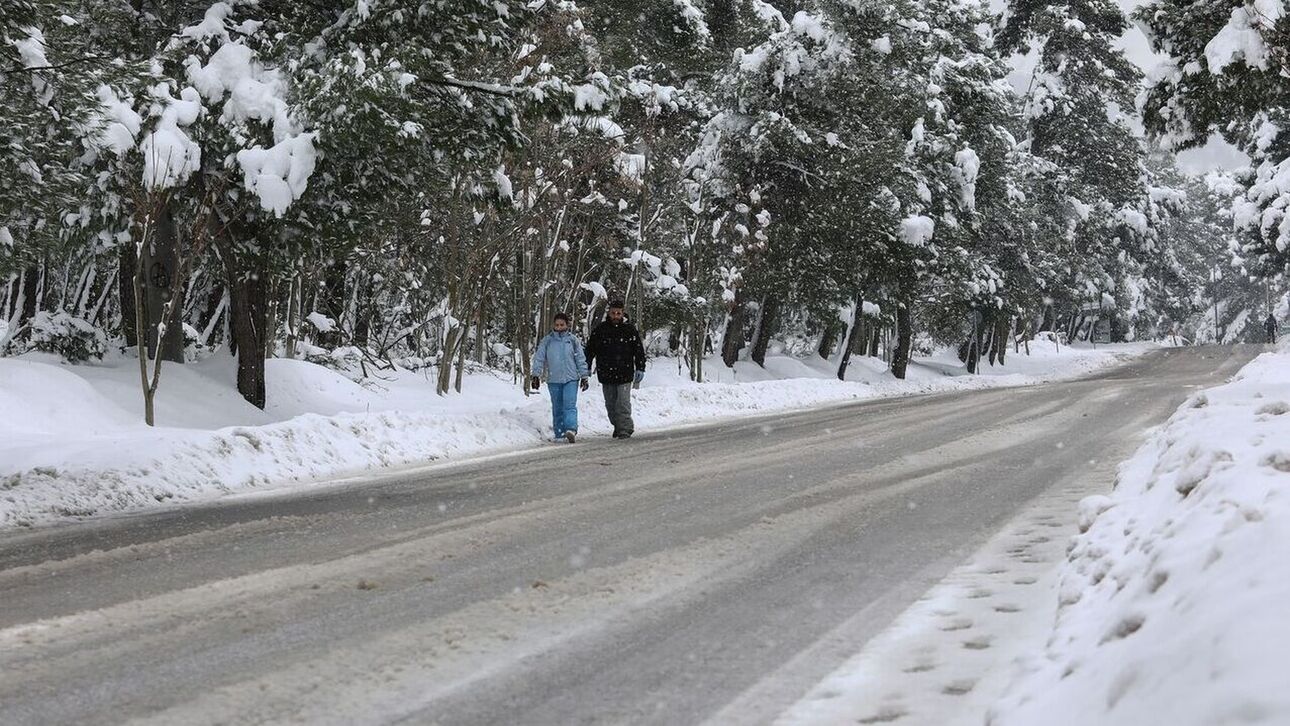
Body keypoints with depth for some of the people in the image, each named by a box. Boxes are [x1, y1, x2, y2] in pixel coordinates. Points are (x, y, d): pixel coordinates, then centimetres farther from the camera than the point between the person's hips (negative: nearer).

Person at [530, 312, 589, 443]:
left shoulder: (573, 340, 5)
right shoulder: (546, 341, 5)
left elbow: (581, 359, 8)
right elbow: (539, 359, 5)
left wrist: (584, 377, 6)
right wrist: (535, 375, -3)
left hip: (571, 379, -2)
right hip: (553, 380, 2)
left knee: (570, 405, -15)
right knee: (557, 408, 6)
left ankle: (571, 429, -28)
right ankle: (559, 434, 10)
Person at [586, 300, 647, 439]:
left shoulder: (630, 330, 2)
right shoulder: (600, 330, 4)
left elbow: (639, 350, 6)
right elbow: (590, 349, 9)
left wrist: (640, 369, 0)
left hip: (625, 374, -2)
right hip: (606, 374, 2)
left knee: (623, 403, -9)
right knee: (610, 404, 9)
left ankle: (625, 429, -5)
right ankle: (617, 426, 24)